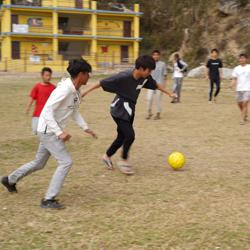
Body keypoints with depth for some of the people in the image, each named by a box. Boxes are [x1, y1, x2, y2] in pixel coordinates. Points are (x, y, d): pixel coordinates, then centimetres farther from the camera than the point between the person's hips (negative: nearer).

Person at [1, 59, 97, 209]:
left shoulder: (76, 91, 4)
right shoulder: (64, 90, -25)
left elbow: (74, 111, 19)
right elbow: (47, 111, -28)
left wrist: (85, 127, 8)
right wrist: (59, 132, -32)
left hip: (52, 132, 10)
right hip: (48, 131, -10)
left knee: (39, 163, 21)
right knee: (66, 162, -12)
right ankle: (49, 199, -6)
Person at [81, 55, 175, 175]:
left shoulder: (145, 78, -9)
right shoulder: (124, 77, -28)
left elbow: (156, 85, 12)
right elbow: (102, 83, -23)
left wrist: (169, 93, 17)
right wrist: (86, 91, -20)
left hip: (129, 111, 7)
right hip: (119, 111, -7)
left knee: (122, 137, 13)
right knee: (130, 135, -15)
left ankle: (107, 156, 35)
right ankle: (124, 160, 7)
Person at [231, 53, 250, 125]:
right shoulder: (236, 69, 6)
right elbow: (234, 78, 7)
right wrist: (233, 84, -12)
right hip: (239, 89, 4)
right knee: (240, 104, 8)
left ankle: (242, 119, -10)